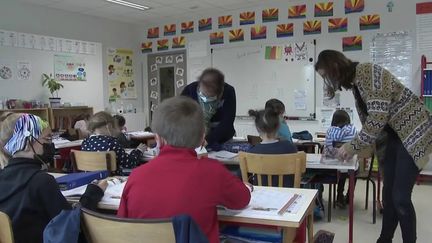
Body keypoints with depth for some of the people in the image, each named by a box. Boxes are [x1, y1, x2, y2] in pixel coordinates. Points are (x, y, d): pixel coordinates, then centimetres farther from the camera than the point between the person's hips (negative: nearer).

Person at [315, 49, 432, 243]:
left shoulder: (369, 73, -20)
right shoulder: (354, 83, 7)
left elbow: (377, 117, -26)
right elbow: (368, 121, 11)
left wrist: (353, 146, -19)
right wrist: (355, 148, 2)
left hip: (413, 132, -8)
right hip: (392, 135, 8)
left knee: (400, 197, -9)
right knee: (388, 193, 9)